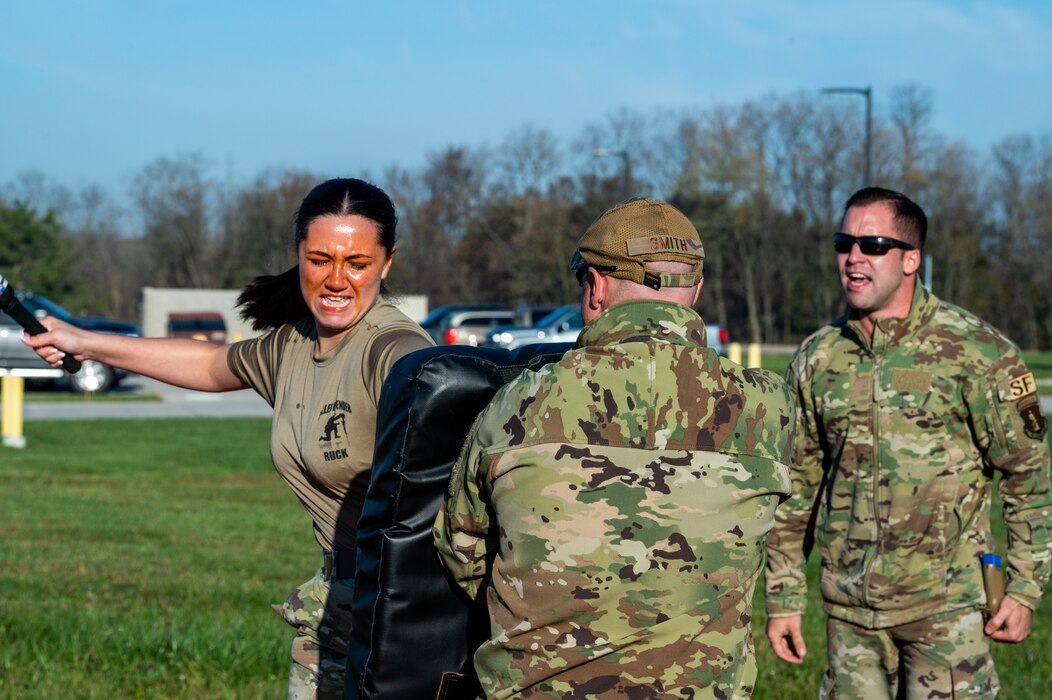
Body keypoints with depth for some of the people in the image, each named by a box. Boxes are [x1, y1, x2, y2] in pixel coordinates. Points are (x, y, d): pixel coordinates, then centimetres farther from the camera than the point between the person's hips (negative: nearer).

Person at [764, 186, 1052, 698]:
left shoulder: (975, 351, -6)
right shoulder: (816, 359, 6)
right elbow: (795, 486, 13)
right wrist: (783, 597, 10)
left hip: (946, 604, -4)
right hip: (849, 608, 4)